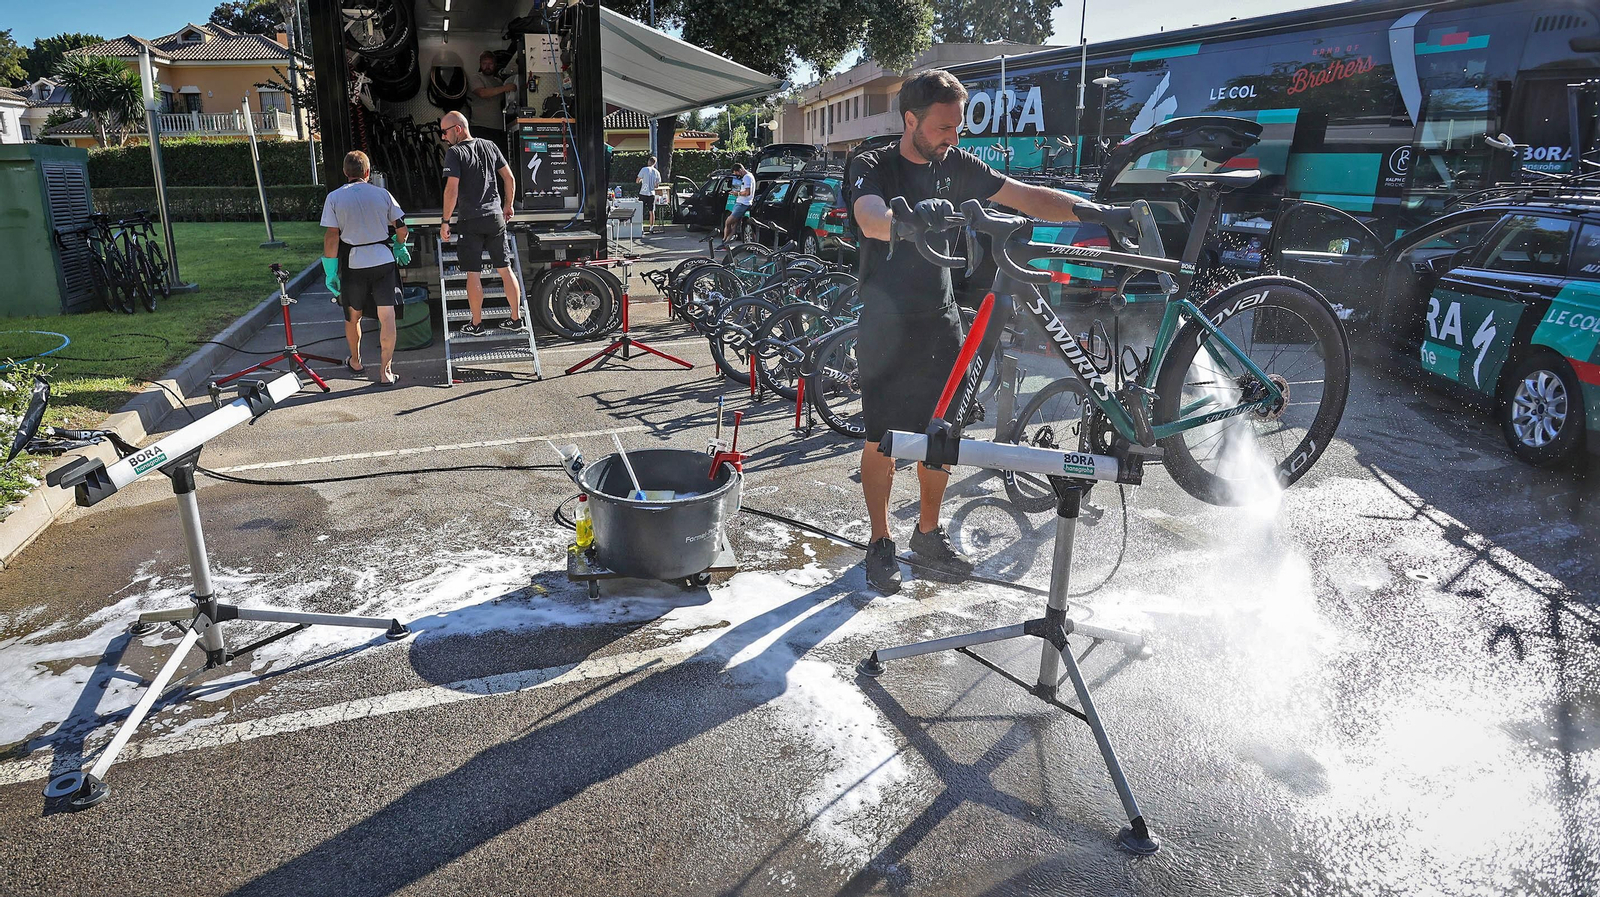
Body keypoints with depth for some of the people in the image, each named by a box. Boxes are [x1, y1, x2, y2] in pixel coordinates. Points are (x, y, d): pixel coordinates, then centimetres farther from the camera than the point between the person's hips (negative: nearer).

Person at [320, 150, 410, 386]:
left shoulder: (334, 198, -2)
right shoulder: (382, 194, 1)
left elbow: (331, 237, -7)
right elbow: (402, 228, 4)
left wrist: (331, 272, -2)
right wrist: (399, 247, 25)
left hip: (353, 263, 0)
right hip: (383, 260, 0)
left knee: (353, 316, 19)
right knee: (387, 316, -1)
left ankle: (355, 361, 37)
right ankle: (385, 371, -5)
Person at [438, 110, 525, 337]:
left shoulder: (455, 153, -9)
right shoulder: (489, 146, 8)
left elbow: (452, 189, -16)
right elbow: (509, 178, 10)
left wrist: (445, 221, -10)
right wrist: (508, 206, 22)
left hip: (470, 221, -5)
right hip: (495, 217, 5)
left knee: (473, 274, 2)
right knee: (505, 269, 10)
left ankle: (476, 324, 8)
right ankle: (516, 319, 13)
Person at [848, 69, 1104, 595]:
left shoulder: (957, 166, 4)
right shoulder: (872, 168, -10)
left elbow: (1026, 197, -3)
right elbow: (871, 219, -32)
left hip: (940, 323, 5)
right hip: (886, 327, -4)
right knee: (883, 441, 1)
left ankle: (929, 533, 26)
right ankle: (880, 542, 17)